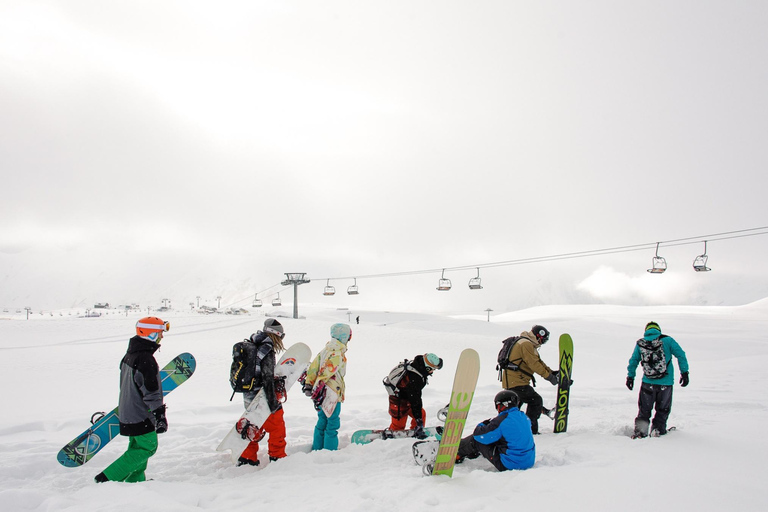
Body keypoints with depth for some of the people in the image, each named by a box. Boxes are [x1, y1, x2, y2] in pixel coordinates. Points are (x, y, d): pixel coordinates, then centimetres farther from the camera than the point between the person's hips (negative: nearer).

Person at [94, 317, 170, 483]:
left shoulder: (130, 354, 7)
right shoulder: (145, 359, -24)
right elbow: (151, 391, -25)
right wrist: (160, 415, -21)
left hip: (127, 411, 10)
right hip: (141, 415, -10)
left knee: (137, 446, 20)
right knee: (147, 447, 0)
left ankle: (135, 480, 29)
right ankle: (107, 478, 0)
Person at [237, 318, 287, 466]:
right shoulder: (267, 350, -18)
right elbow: (267, 378, -23)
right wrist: (273, 401, -21)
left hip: (249, 396, 9)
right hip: (261, 397, -9)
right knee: (277, 427, 5)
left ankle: (247, 458, 27)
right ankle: (277, 457, 12)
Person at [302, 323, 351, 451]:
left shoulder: (325, 350, 10)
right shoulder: (338, 354, -17)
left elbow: (313, 367, 10)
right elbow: (326, 372, -22)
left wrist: (308, 384, 11)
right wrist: (319, 389, -21)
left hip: (322, 395, 9)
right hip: (332, 394, -9)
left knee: (322, 421, 18)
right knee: (332, 423, 1)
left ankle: (317, 448, 26)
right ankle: (330, 450, 5)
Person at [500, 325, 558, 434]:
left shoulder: (529, 344, 19)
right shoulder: (526, 344, -16)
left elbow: (538, 362, 20)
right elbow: (534, 364, -20)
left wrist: (552, 372, 11)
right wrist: (549, 376, -15)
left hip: (510, 381, 11)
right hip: (516, 382, -11)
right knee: (536, 401, -7)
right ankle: (531, 429, -5)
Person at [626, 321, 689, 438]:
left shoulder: (640, 343, 3)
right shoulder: (667, 340, -3)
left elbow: (633, 361, 8)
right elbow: (681, 355, -6)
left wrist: (630, 377, 18)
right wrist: (684, 372, -1)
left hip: (648, 382, 1)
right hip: (666, 383, -1)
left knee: (644, 409, 13)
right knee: (663, 409, 17)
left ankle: (640, 431, 6)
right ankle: (657, 429, 18)